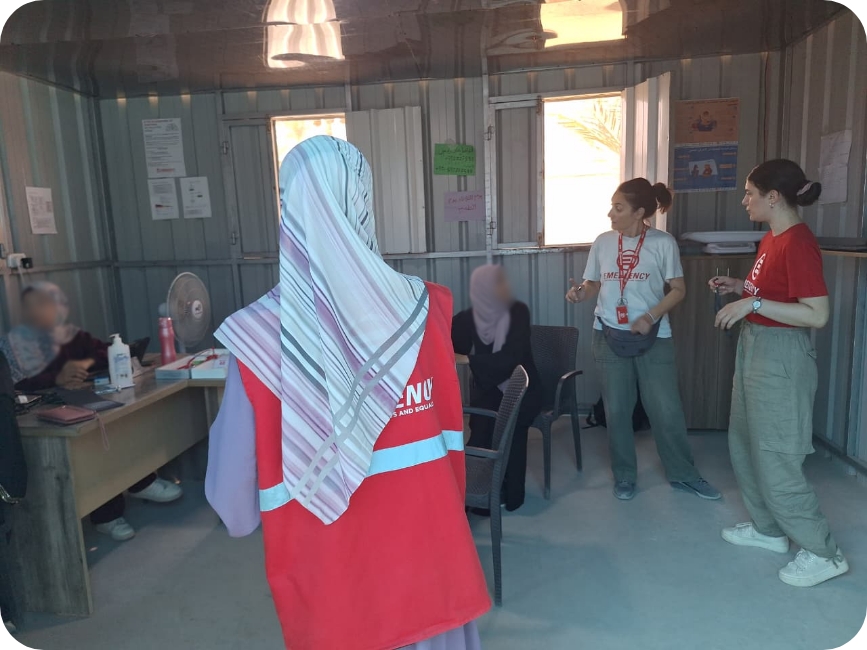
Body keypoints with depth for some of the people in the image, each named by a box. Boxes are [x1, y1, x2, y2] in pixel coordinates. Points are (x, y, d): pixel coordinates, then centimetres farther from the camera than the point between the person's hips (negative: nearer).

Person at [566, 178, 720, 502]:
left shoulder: (663, 243, -6)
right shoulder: (603, 242, 2)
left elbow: (678, 290, -4)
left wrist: (650, 316, -18)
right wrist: (580, 292, -14)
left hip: (653, 337, -2)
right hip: (609, 336, 2)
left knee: (667, 409, 5)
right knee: (616, 410, 8)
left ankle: (683, 475, 26)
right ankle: (624, 476, 25)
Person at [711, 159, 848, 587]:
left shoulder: (798, 243, -20)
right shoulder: (771, 238, 9)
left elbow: (816, 314, -24)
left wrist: (751, 304, -26)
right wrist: (740, 287, 7)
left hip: (781, 357, -10)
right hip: (755, 349, 10)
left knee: (776, 460, -1)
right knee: (745, 445, 19)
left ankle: (823, 554, 16)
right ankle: (768, 529, 35)